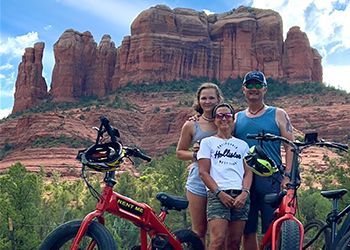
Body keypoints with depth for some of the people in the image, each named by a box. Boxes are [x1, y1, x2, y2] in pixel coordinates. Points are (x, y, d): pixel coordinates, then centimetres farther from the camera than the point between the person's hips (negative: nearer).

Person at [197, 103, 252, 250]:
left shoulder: (242, 144, 21)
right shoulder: (208, 142, 12)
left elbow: (248, 172, 13)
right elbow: (203, 172, 3)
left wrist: (245, 193, -6)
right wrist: (219, 193, -9)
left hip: (240, 196, 3)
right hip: (217, 195, -3)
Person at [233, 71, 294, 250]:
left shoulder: (278, 115, 8)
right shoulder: (237, 118, 16)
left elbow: (290, 147, 3)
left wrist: (287, 176, -7)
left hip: (271, 180, -3)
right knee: (247, 232, 6)